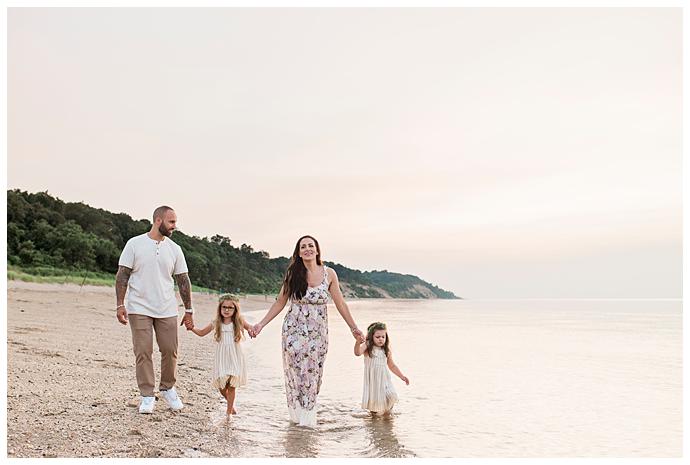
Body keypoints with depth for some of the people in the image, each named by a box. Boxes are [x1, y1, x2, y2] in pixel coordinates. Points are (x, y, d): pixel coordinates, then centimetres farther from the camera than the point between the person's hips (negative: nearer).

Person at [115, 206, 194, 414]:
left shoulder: (174, 249, 7)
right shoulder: (135, 244, -1)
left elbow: (183, 280, 8)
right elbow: (122, 275, -2)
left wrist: (188, 311, 6)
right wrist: (120, 304, -10)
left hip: (167, 310, 3)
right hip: (139, 309, -3)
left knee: (170, 351, 4)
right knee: (143, 352, -1)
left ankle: (167, 388, 25)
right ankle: (147, 396, 11)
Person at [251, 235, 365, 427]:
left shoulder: (329, 274, -2)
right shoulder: (293, 274, -1)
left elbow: (340, 303, 5)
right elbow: (280, 302, 5)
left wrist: (354, 328, 6)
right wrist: (261, 324, 1)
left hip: (318, 332, 0)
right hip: (294, 330, 0)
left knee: (313, 373, 4)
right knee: (295, 371, 3)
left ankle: (308, 416, 19)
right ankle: (297, 414, 20)